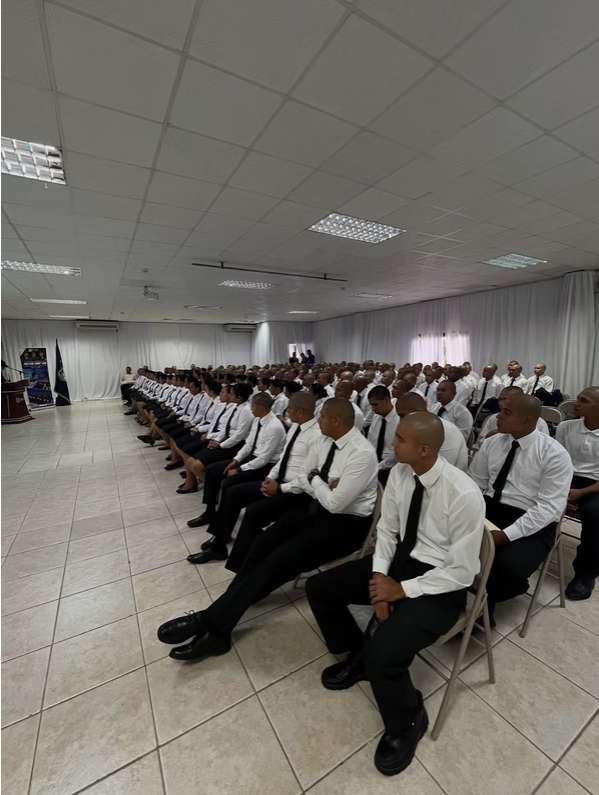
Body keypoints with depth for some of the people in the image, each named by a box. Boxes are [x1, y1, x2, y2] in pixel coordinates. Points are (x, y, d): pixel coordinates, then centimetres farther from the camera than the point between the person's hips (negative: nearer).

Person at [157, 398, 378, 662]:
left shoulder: (362, 453, -24)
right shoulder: (325, 441, 1)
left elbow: (335, 503, -26)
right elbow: (304, 478, 7)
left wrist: (315, 478, -10)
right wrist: (324, 488, -12)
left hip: (346, 522, -8)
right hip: (319, 507, 8)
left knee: (281, 559, -20)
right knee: (263, 543, -7)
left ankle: (212, 622, -8)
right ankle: (219, 618, 0)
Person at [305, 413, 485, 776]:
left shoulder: (465, 495, -27)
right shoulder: (399, 474, -9)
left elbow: (462, 571, -20)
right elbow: (387, 529, 2)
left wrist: (402, 589, -20)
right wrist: (379, 576, -10)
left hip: (441, 584, -6)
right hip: (400, 560, 6)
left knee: (383, 654, -24)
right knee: (319, 588, 2)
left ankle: (408, 721, 13)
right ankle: (357, 657, 28)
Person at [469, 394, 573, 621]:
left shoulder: (554, 454, -12)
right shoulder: (491, 443, 3)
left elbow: (548, 507, -17)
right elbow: (474, 483, 8)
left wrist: (506, 534, -25)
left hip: (532, 525, -4)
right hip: (489, 509, 5)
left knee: (507, 566, -32)